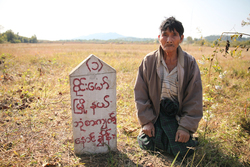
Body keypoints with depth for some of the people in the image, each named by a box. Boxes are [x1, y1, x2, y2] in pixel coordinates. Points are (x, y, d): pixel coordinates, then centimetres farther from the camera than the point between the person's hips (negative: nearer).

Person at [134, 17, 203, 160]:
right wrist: (146, 121, -7)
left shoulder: (190, 63, -8)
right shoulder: (149, 61, -7)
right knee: (147, 144, -10)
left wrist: (186, 127, -11)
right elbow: (140, 93, -2)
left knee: (183, 151, -9)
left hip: (179, 114, 0)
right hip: (154, 112, 1)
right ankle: (156, 131, 24)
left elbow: (194, 99, -6)